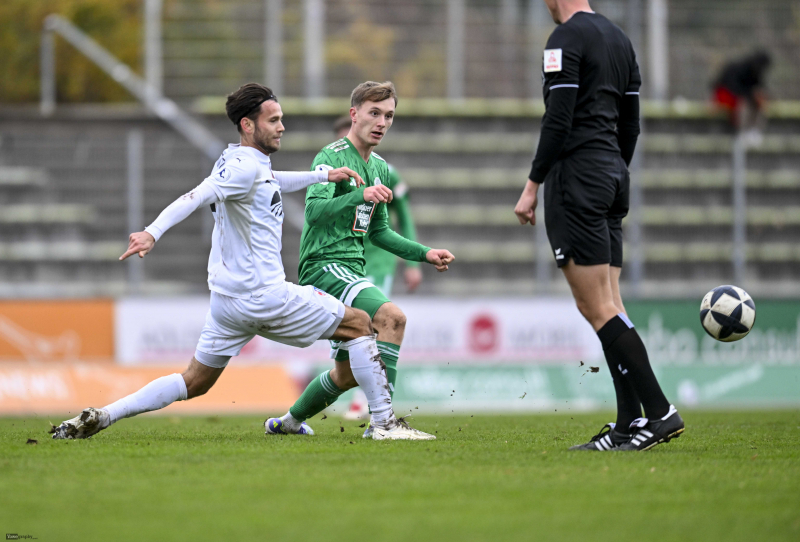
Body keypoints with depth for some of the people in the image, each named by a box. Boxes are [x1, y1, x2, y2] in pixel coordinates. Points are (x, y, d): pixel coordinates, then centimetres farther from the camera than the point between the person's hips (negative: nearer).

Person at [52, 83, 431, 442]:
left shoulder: (247, 162, 15)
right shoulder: (244, 166, -15)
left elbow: (271, 184, 36)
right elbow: (196, 197, -28)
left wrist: (322, 176, 30)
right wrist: (154, 232, -42)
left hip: (228, 300, 9)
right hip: (265, 296, -9)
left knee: (194, 382, 12)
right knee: (358, 324, 4)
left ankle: (99, 417, 2)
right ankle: (385, 423, 3)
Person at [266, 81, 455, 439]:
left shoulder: (379, 168, 17)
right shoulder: (332, 156, -9)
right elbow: (315, 210, -25)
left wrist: (425, 254, 15)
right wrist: (361, 195, -38)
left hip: (352, 272, 9)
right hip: (324, 266, -9)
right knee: (391, 316, -29)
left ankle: (291, 420, 36)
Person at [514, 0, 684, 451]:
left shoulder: (567, 37, -10)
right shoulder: (619, 38, 17)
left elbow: (558, 121, -17)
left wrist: (533, 185, -12)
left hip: (576, 175, -9)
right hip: (613, 177, 9)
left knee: (597, 307, -9)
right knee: (607, 304, 8)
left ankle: (660, 412, -15)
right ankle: (630, 423, 3)